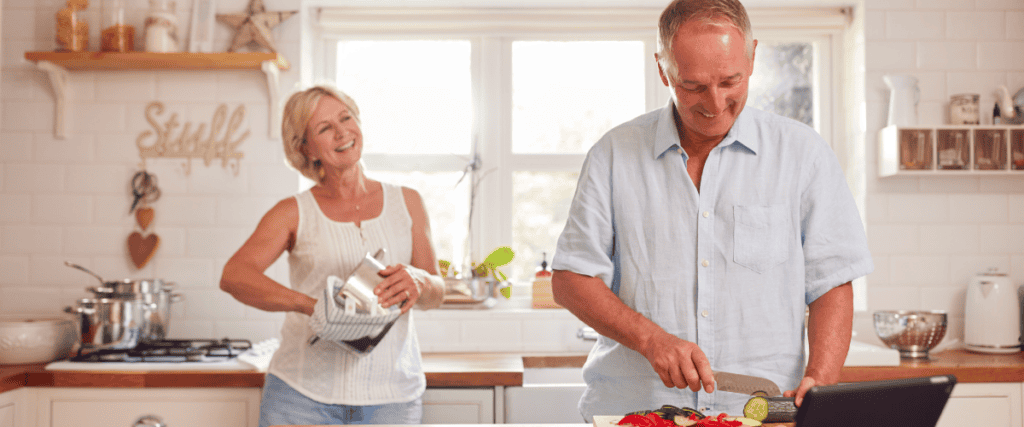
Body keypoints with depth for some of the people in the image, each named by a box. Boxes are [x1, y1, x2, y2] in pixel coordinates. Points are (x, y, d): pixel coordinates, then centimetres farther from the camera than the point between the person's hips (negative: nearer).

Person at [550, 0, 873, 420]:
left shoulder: (803, 153, 7)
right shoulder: (615, 153, 7)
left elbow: (831, 284, 6)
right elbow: (570, 279, 6)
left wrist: (819, 382, -9)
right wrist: (651, 339, -9)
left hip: (760, 413, 0)